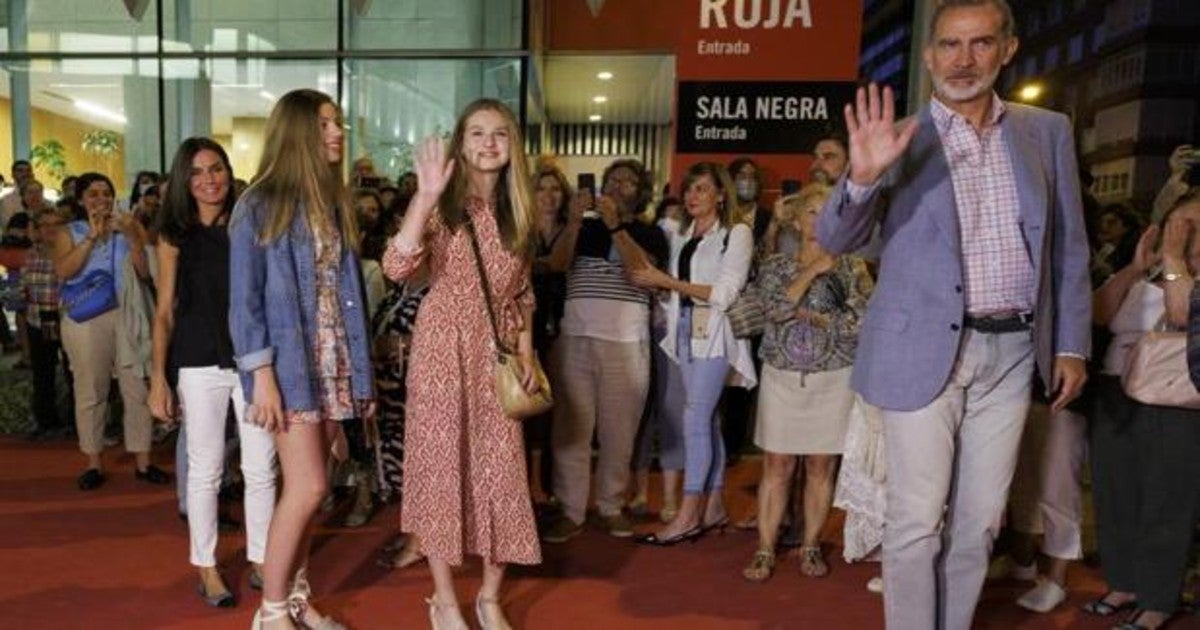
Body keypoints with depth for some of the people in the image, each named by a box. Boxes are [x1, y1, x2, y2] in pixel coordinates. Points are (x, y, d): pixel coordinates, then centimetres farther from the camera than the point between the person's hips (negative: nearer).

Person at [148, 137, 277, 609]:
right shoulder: (175, 237, 4)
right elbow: (165, 312, 4)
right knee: (205, 470, 7)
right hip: (200, 366, -1)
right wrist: (158, 378, -3)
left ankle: (261, 560, 20)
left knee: (261, 469, 5)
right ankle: (206, 566, 21)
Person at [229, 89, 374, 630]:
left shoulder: (335, 204, 12)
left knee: (304, 487, 10)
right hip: (288, 362, -5)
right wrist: (262, 375, -16)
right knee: (309, 486, -8)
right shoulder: (259, 205, -5)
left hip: (333, 361, 6)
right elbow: (245, 299, -8)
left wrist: (361, 370, 8)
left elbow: (347, 292, 11)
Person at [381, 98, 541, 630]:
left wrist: (526, 353, 5)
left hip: (497, 355, 4)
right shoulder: (443, 205, -5)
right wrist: (426, 193, -24)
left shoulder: (517, 212, 9)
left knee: (501, 471, 6)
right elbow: (395, 267, -21)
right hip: (443, 348, -4)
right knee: (442, 467, 5)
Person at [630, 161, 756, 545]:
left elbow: (724, 294, -12)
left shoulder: (737, 234, -3)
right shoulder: (680, 237, 15)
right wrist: (654, 284, -6)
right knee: (707, 420, 9)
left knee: (695, 418, -10)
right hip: (685, 330, 6)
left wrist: (665, 281, -14)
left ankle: (688, 515, -4)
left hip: (715, 333, -6)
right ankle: (713, 508, 17)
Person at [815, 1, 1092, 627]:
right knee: (916, 522, 1)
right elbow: (835, 239, -7)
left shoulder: (1048, 131, 8)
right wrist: (863, 176, -26)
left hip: (1011, 352, 4)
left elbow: (1069, 247, 12)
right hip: (924, 351, -3)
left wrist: (1072, 343, 7)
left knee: (979, 521, 14)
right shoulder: (899, 140, -2)